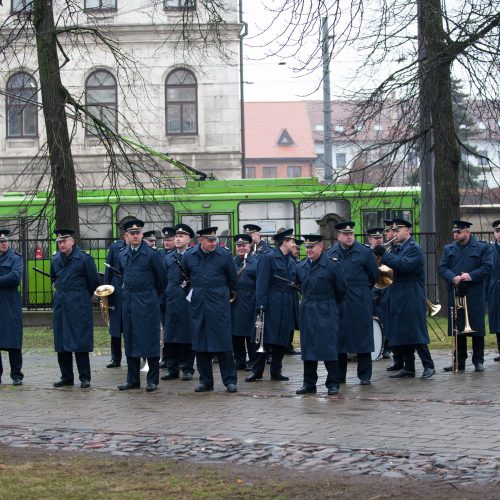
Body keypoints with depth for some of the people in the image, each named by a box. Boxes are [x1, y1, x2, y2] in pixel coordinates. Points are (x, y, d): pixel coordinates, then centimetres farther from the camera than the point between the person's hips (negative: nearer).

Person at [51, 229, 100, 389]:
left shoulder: (84, 259, -8)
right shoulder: (55, 260, 9)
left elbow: (94, 282, 0)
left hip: (79, 305, -6)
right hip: (60, 304, 6)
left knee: (80, 343, -6)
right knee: (61, 343, 6)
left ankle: (85, 378, -1)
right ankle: (66, 377, 15)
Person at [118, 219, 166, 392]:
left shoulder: (151, 254, -7)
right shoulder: (123, 255, 8)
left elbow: (162, 277, -1)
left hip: (147, 303, -5)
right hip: (128, 302, 5)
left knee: (150, 341, -2)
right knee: (130, 341, 8)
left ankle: (152, 380, 3)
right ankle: (133, 379, 15)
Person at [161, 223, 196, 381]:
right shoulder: (168, 258, 14)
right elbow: (164, 280, 14)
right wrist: (162, 299, 8)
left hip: (188, 302, -4)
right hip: (170, 302, 4)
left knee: (187, 337, 1)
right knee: (170, 338, 5)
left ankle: (187, 369, 9)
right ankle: (172, 369, 12)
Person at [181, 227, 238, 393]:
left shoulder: (224, 255, -4)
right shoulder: (189, 256, 2)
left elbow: (232, 280, 9)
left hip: (219, 305, -3)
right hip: (198, 305, 3)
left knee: (223, 342, -4)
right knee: (200, 344, 5)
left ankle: (230, 380, 3)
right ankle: (205, 381, 14)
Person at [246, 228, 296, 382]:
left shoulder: (290, 261, 16)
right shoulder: (268, 258, -6)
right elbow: (262, 283, -11)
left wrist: (293, 308, 10)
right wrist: (261, 306, -18)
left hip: (285, 308, 7)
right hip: (271, 306, -7)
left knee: (282, 341, 6)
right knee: (266, 339, -5)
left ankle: (276, 371, 14)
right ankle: (257, 371, 2)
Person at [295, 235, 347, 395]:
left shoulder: (332, 265, -6)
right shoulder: (301, 267, 9)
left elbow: (341, 289, 1)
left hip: (326, 313, -5)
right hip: (307, 313, 5)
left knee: (329, 348, -6)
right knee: (307, 348, 7)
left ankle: (333, 384, 1)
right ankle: (309, 383, 14)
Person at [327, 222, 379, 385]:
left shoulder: (365, 252, -1)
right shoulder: (331, 253, 7)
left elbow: (374, 276, 7)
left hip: (359, 302, -3)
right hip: (337, 303, 3)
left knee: (362, 339, -1)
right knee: (338, 338, 6)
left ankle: (365, 376, 6)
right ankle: (339, 375, 14)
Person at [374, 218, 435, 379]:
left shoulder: (414, 248, -10)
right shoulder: (399, 249, 17)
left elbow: (405, 265, -25)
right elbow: (394, 267, 14)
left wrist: (384, 254, -22)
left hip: (411, 298, -9)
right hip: (399, 298, 9)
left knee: (415, 333, -8)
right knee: (402, 334, 8)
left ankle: (428, 366, -1)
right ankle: (408, 368, 13)